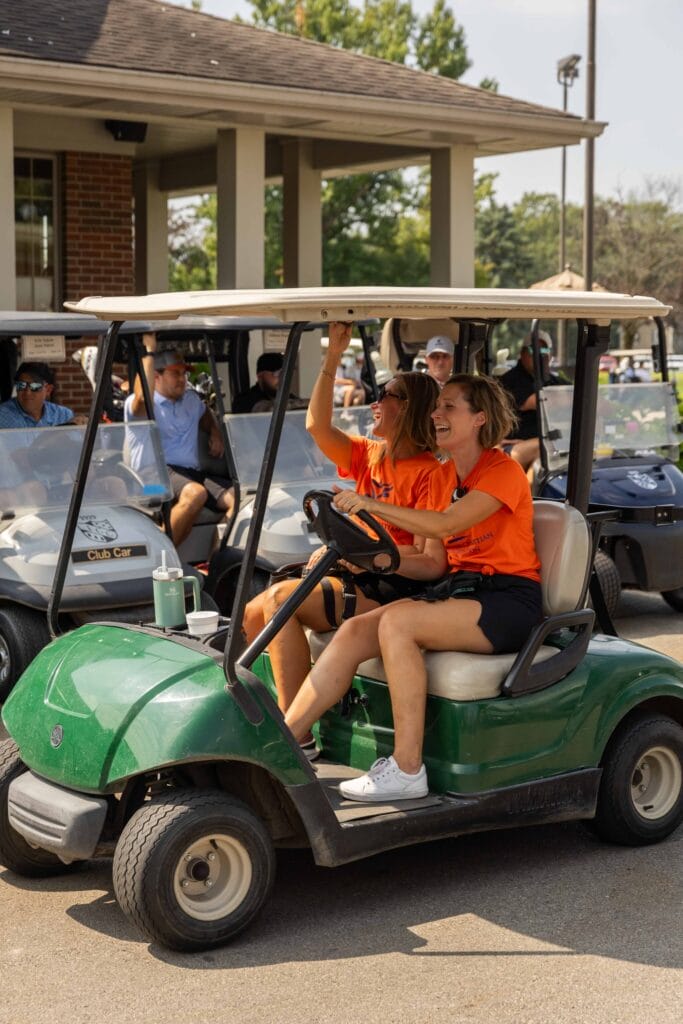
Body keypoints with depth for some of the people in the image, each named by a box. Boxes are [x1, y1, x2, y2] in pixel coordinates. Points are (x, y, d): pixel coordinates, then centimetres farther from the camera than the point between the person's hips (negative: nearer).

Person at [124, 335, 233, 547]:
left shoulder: (191, 399, 28)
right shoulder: (135, 405, 4)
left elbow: (205, 413, 51)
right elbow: (142, 397, -21)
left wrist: (215, 433, 28)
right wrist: (149, 351, -11)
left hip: (192, 473, 7)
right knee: (195, 493, -40)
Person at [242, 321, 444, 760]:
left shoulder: (429, 472, -10)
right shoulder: (369, 454, 14)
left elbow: (429, 562, -18)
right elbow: (318, 426, 0)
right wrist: (333, 358, -5)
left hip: (395, 587, -8)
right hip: (355, 578, 8)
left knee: (282, 599, -25)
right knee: (254, 614, -8)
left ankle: (298, 737, -23)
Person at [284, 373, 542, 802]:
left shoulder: (504, 471, -8)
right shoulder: (443, 476, 17)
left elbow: (446, 524, -24)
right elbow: (435, 560, 11)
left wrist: (371, 504, -26)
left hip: (507, 598, -7)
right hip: (456, 586, 7)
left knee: (397, 622, -30)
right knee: (354, 630, -15)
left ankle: (408, 771, -27)